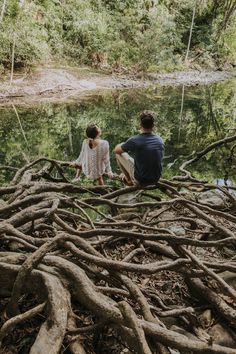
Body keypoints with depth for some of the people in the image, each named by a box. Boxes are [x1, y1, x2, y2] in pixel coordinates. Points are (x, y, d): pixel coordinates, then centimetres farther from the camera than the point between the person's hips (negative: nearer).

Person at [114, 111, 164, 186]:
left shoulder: (134, 140, -21)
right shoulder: (160, 140, -6)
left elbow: (116, 150, -3)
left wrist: (123, 145, 21)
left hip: (140, 180, -4)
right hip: (156, 179, 5)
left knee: (119, 153, 9)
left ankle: (129, 179, 24)